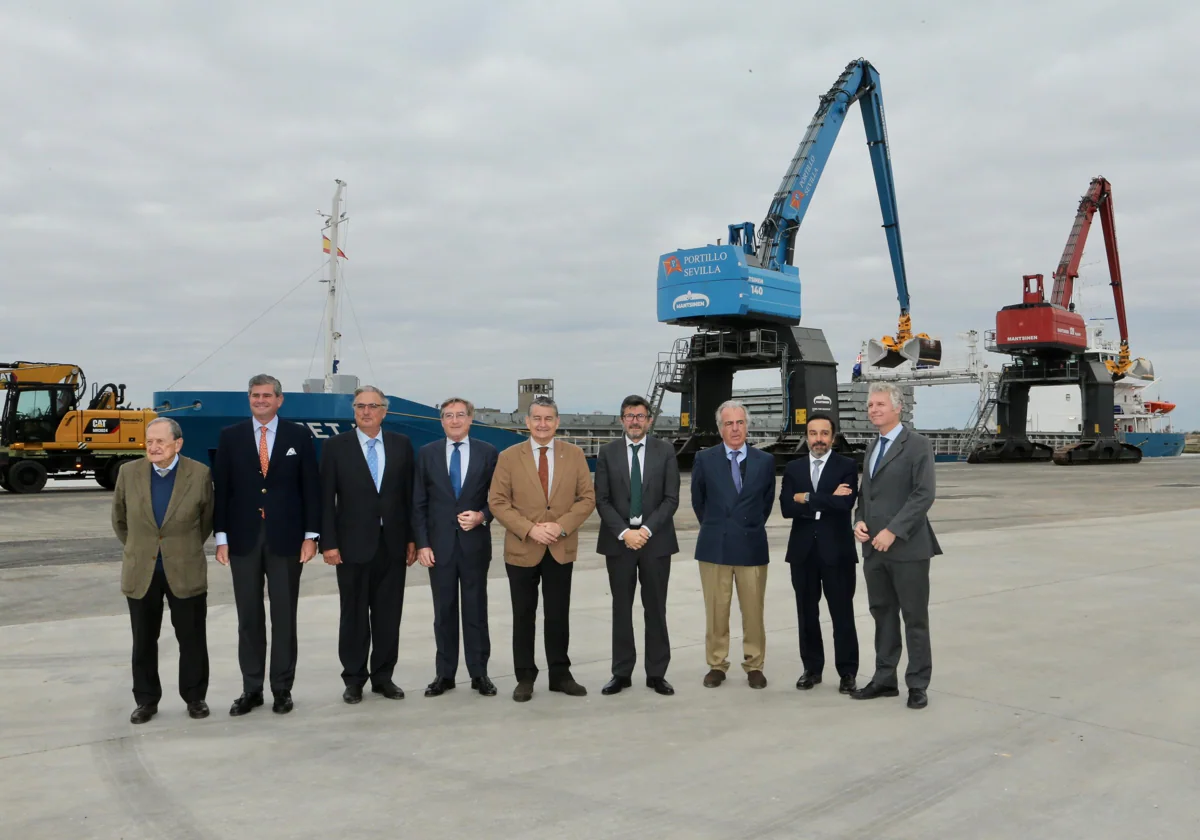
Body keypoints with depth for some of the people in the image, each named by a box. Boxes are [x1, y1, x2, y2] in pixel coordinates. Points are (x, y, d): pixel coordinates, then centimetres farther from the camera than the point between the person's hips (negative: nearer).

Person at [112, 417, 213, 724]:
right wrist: (138, 550, 14)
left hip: (186, 572, -2)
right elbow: (119, 520, 12)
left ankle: (195, 697, 22)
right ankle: (146, 700, 25)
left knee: (192, 639, 8)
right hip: (141, 573, 2)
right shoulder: (129, 473, -3)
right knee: (144, 641, 11)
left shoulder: (199, 474, -8)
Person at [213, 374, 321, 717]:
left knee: (284, 617, 6)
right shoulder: (230, 437, 4)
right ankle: (251, 689, 16)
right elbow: (222, 489, 3)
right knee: (249, 618, 7)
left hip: (285, 538, -1)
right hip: (243, 539, 1)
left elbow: (311, 488, 1)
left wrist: (311, 535, -5)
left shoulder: (299, 436, 2)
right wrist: (221, 537, -2)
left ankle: (282, 689, 15)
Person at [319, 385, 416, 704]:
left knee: (388, 615, 8)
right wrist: (328, 543, -8)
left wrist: (412, 539, 3)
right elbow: (326, 499, -2)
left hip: (393, 544, 2)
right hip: (353, 545, -2)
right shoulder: (336, 446, 0)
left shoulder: (401, 444, 6)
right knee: (354, 616, 7)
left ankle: (383, 676, 21)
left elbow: (410, 495, 7)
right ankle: (354, 679, 19)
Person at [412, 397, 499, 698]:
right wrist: (421, 544, -3)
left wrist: (482, 516, -14)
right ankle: (444, 674, 16)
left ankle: (479, 673, 15)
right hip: (440, 544, 1)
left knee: (476, 609, 5)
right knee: (444, 611, 7)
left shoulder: (487, 452, 2)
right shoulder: (427, 453, 4)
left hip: (475, 543, -1)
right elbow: (419, 504, 3)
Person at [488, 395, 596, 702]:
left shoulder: (575, 454, 3)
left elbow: (587, 497, 1)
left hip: (561, 549, 1)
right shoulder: (509, 457, -1)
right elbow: (497, 502, -5)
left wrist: (561, 526, -13)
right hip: (522, 549, -1)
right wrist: (530, 529, -16)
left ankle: (560, 674, 21)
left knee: (559, 615, 9)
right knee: (523, 616, 8)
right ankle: (525, 677, 18)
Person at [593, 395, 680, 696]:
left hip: (656, 540, -1)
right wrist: (624, 532, -12)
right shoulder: (608, 452, 4)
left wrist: (647, 529, -13)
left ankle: (656, 673, 13)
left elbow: (671, 499, -2)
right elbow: (602, 500, 0)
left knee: (655, 609, 5)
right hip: (618, 540, 1)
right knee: (621, 609, 7)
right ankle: (622, 673, 15)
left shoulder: (665, 451, 2)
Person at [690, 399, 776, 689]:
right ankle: (716, 665, 15)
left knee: (753, 611, 5)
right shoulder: (704, 459, 1)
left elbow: (767, 501, 14)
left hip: (752, 546, 0)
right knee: (716, 610, 5)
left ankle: (754, 666, 16)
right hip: (714, 546, 0)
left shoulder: (765, 461, 3)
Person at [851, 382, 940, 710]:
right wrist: (859, 521, 1)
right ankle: (884, 679, 21)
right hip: (873, 548, 7)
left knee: (915, 617, 2)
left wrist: (893, 531, -19)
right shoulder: (872, 449, 18)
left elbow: (925, 493, -14)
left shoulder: (917, 445, -6)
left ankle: (917, 685, 11)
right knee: (882, 614, 12)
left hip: (906, 547, -7)